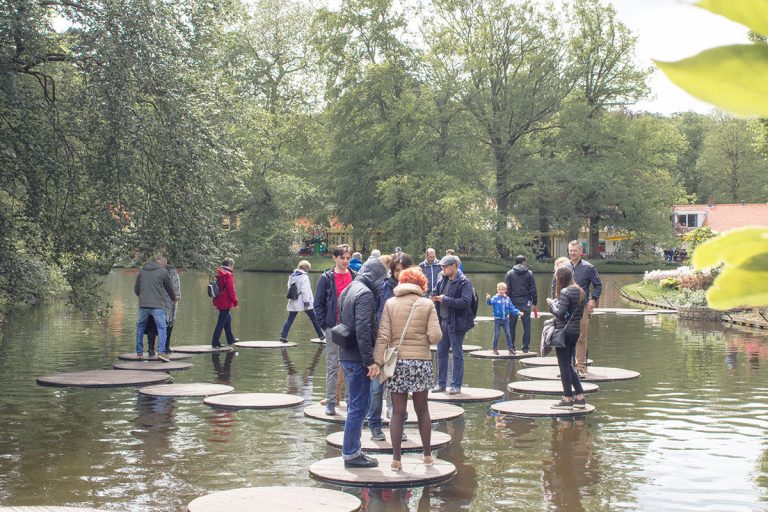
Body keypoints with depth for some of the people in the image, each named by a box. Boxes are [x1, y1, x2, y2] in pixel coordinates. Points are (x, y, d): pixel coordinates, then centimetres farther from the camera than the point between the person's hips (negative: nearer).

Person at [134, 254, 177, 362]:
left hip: (143, 305, 4)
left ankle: (139, 352, 21)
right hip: (157, 305, -4)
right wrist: (174, 298, 31)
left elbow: (136, 288, 18)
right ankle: (161, 352, -13)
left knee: (140, 327, 18)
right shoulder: (163, 272, 1)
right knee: (161, 327, -1)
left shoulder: (142, 271, 12)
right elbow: (170, 288, 12)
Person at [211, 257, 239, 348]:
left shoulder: (217, 274, 11)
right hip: (226, 302, -9)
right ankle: (215, 343, -4)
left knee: (228, 318, 22)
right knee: (221, 322, -5)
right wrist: (235, 302, -9)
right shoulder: (228, 275, -14)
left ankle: (230, 339, 31)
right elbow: (231, 290, -16)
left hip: (219, 302, 9)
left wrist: (215, 303, 20)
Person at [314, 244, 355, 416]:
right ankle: (330, 402, 8)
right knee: (332, 366, 2)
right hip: (334, 328, -2)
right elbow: (318, 304, 3)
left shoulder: (355, 277, 7)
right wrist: (324, 325, -5)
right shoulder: (326, 278, 0)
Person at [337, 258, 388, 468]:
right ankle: (351, 454, 2)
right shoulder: (365, 294, -15)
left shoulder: (347, 291, 16)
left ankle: (351, 450, 22)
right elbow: (363, 330, -23)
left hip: (346, 356, 10)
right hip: (357, 359, -10)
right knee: (359, 406, -3)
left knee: (355, 404, 16)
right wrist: (370, 361, -21)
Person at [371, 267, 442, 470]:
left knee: (397, 412, 4)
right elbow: (435, 336, -8)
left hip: (397, 362, 0)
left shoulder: (390, 303, 1)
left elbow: (383, 336, -6)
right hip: (422, 361, 0)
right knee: (422, 410, 15)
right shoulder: (427, 304, 1)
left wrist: (378, 362, -8)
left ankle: (396, 459, 3)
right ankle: (427, 455, 23)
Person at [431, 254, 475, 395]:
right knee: (441, 353, 11)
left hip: (456, 324, -7)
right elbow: (437, 294, 24)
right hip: (443, 321, 7)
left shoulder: (464, 282, -12)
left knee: (457, 355, 2)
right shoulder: (443, 281, 9)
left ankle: (456, 385, 9)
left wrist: (445, 299, -22)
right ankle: (441, 384, 21)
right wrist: (434, 299, 0)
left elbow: (466, 302, -23)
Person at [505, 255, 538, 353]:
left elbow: (507, 289, -1)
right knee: (526, 325, 4)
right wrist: (534, 303, 8)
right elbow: (533, 290, 2)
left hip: (513, 302, 1)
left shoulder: (510, 274, 2)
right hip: (525, 303, -1)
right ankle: (525, 347, 1)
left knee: (512, 325, 7)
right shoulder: (529, 274, 2)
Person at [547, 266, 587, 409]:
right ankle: (580, 397, 16)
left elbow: (560, 312, -19)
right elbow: (580, 313, 14)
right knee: (568, 364, 17)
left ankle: (567, 399, 3)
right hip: (575, 331, 8)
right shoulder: (580, 292, 12)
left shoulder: (565, 292, -15)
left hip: (564, 331, -8)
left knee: (564, 365, -1)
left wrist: (552, 303, -2)